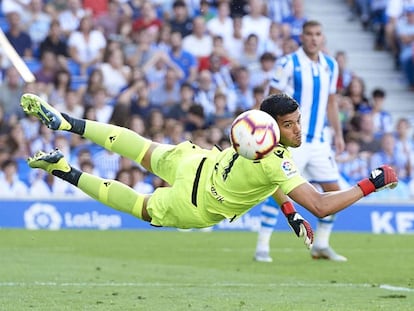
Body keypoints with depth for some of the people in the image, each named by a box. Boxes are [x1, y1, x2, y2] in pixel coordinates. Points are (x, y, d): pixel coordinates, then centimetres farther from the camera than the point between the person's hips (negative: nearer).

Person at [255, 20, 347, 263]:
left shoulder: (330, 65, 9)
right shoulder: (288, 64, -9)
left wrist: (338, 133, 14)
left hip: (319, 140, 6)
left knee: (334, 190, 5)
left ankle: (321, 246, 18)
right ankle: (262, 247, -7)